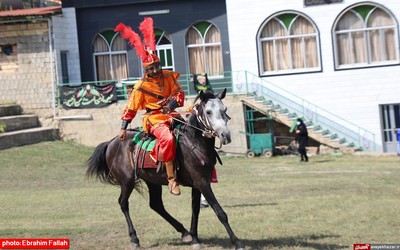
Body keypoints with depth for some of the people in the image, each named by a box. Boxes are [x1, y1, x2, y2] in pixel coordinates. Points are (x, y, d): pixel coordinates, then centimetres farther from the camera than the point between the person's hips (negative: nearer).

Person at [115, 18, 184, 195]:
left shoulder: (169, 77, 7)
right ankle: (171, 179, -31)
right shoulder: (141, 86, -3)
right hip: (154, 118, -6)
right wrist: (123, 128, -2)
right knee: (168, 139, -34)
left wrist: (172, 104, -14)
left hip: (171, 114, 6)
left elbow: (179, 93, 7)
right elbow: (131, 108, 1)